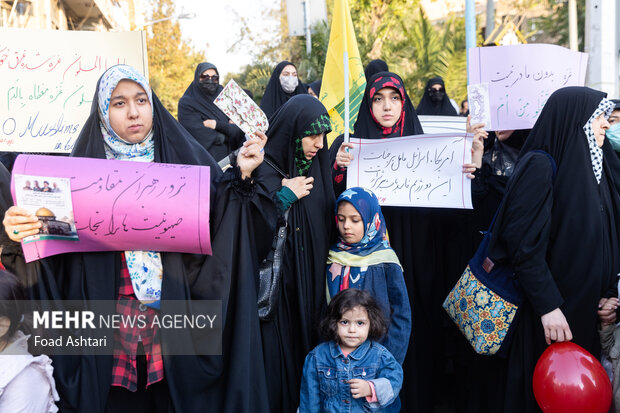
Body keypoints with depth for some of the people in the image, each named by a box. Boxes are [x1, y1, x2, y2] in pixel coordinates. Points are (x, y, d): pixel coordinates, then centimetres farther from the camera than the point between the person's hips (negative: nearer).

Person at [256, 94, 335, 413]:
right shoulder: (265, 172, -11)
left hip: (311, 283, 6)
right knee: (280, 357, 0)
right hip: (277, 284, -5)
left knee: (308, 346, 12)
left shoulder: (316, 169, 7)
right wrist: (287, 195, -18)